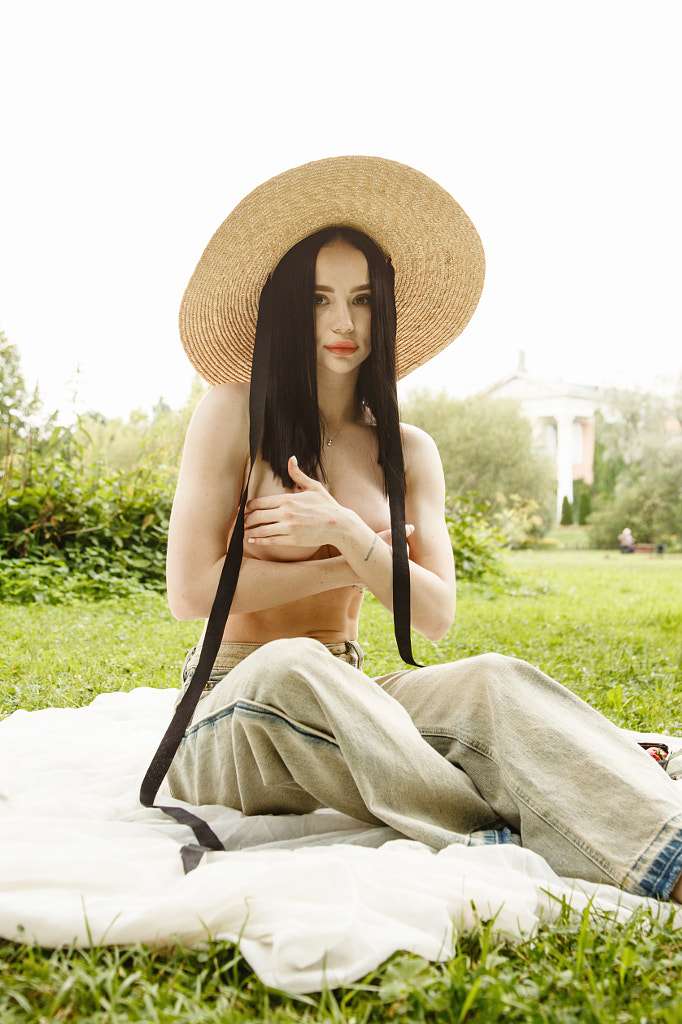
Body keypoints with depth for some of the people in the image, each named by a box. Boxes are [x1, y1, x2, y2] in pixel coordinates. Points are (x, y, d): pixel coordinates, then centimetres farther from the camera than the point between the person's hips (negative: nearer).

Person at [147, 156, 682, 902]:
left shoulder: (407, 452, 8)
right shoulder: (235, 414, -4)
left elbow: (436, 613, -1)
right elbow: (190, 591, -11)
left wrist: (344, 530, -16)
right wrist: (350, 564, -7)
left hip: (344, 703, 3)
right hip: (235, 714, -3)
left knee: (492, 682, -27)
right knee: (291, 666, -39)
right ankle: (495, 841, -35)